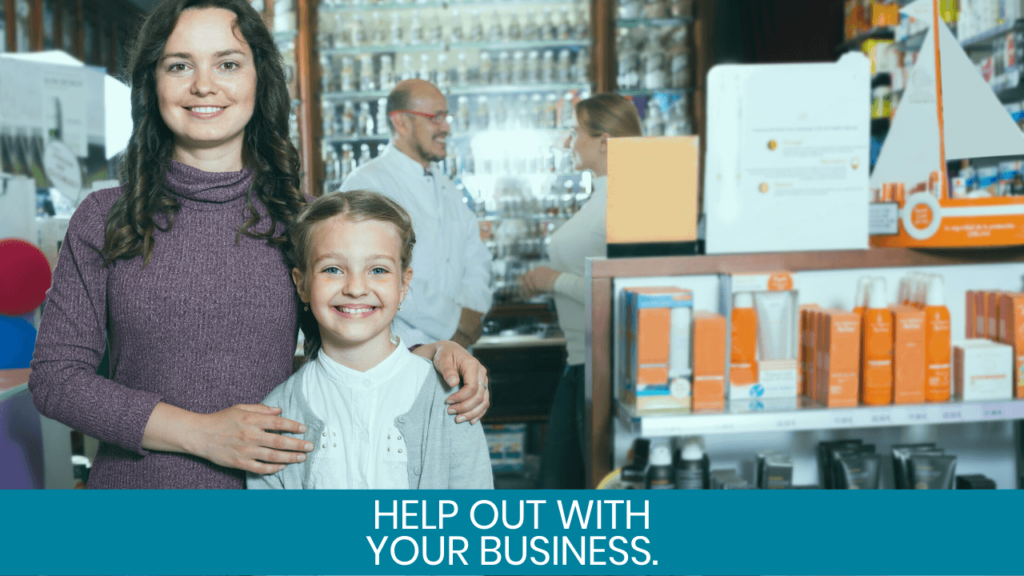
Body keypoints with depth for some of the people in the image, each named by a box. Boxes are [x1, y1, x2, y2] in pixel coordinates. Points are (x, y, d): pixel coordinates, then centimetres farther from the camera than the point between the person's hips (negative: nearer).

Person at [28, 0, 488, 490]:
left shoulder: (299, 220, -3)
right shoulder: (105, 219, -3)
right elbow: (55, 376, -5)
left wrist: (434, 354, -15)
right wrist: (200, 432, -15)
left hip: (269, 491, 1)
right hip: (136, 485, 0)